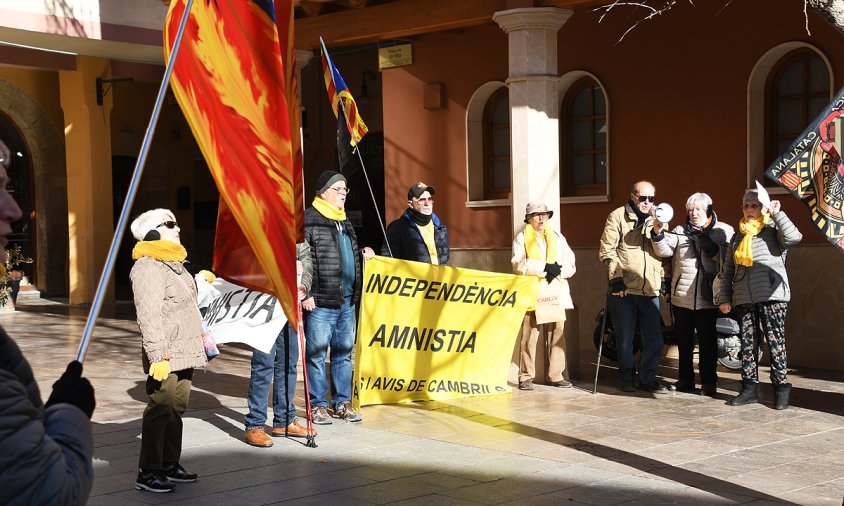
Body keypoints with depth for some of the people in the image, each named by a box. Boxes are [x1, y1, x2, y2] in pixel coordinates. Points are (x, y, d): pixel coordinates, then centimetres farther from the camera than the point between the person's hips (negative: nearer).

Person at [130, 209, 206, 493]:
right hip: (166, 357, -10)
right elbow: (149, 317, -21)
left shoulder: (174, 263, 19)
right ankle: (148, 473, -1)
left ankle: (170, 465, 24)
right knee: (161, 410, -8)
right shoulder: (148, 267, -14)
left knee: (177, 408, 14)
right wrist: (158, 356, -25)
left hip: (183, 354, 10)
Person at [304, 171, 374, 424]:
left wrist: (364, 256, 13)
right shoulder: (309, 220, -9)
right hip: (321, 302, -8)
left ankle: (342, 402, 21)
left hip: (347, 300, 8)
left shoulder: (344, 222, 19)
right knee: (316, 353, 0)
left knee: (344, 352, 12)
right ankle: (317, 404, 9)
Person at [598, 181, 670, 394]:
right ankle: (627, 378, 17)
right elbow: (607, 250, -4)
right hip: (624, 288, -3)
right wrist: (615, 278, -10)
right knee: (625, 337, 5)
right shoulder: (617, 217, 0)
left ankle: (648, 378, 14)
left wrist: (663, 279, 6)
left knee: (654, 337, 3)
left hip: (651, 289, 4)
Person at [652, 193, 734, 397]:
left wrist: (712, 248, -20)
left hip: (707, 297, -3)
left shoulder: (723, 231, 4)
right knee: (684, 340, 11)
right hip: (681, 296, 3)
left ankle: (709, 382, 9)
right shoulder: (680, 231, 11)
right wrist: (658, 234, -19)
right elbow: (665, 250, -3)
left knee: (707, 341, 0)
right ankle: (685, 379, 22)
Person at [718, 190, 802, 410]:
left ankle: (781, 389, 1)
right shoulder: (738, 237, 19)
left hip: (771, 297, -5)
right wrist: (725, 298, 11)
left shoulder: (773, 232, 3)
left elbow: (794, 237, -20)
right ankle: (749, 388, 12)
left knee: (775, 343, -4)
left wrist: (776, 213, -12)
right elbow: (728, 270, 19)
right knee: (748, 344, 6)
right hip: (744, 299, 5)